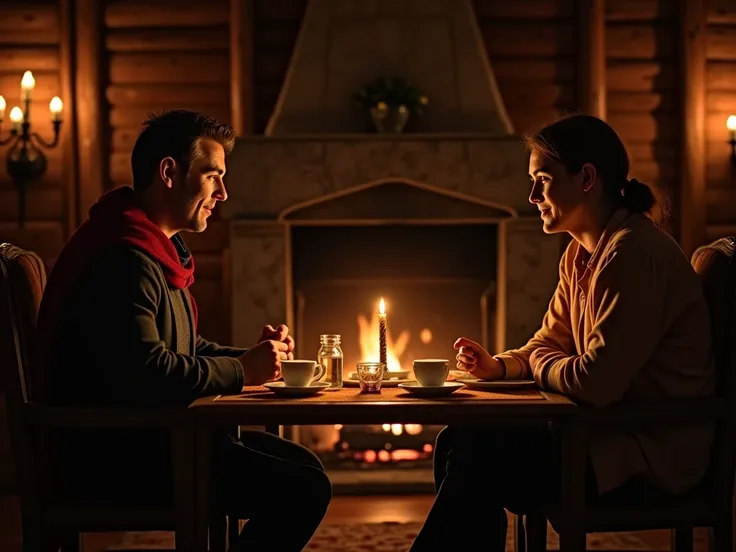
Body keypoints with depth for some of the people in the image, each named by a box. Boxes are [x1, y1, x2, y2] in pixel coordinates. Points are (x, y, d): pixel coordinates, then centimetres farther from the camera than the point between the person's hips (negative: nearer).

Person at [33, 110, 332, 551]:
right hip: (114, 457, -11)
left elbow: (185, 349, 23)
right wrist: (242, 371, -14)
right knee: (304, 489, -17)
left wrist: (253, 357, 4)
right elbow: (148, 374, -29)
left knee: (302, 464, 13)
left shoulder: (159, 250, 17)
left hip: (146, 438, 11)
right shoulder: (123, 257, -19)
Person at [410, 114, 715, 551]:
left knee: (479, 462, -16)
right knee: (459, 441, 2)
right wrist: (500, 366, -1)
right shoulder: (581, 255, 10)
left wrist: (540, 365, -5)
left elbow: (596, 383, -26)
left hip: (655, 452, -9)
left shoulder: (634, 253, -21)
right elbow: (550, 345, 20)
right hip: (611, 429, 9)